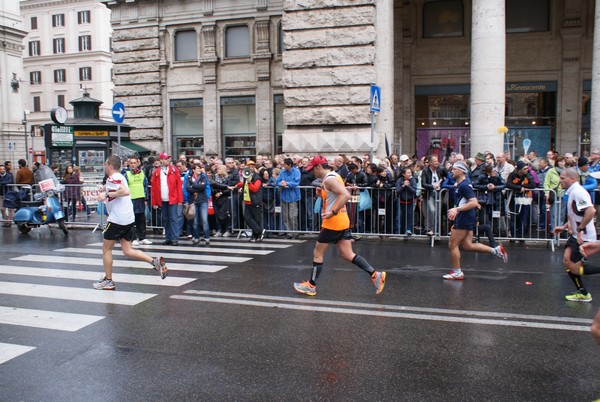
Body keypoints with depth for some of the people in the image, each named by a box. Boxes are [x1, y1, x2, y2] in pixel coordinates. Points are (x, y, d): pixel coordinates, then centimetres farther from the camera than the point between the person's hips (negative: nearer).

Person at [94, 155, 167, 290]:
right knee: (128, 251, 9)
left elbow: (125, 191, -28)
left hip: (117, 219, -8)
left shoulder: (112, 178, -11)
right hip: (129, 219, 9)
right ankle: (155, 261, -5)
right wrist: (106, 189, 23)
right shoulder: (120, 177, 17)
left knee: (106, 249, 7)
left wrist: (107, 194, -20)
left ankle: (108, 281, 14)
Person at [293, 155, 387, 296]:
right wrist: (322, 194, 11)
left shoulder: (329, 179, -16)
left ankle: (311, 286, 14)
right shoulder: (334, 176, 15)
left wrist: (333, 212, -27)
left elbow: (346, 195, -29)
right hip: (343, 222, 9)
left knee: (318, 253, 4)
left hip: (333, 223, -9)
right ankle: (375, 275, 2)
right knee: (347, 255, 8)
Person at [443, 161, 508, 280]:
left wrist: (457, 209, -28)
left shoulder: (464, 185, -17)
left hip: (464, 220, -10)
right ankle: (496, 250, 14)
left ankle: (457, 273, 10)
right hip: (465, 219, 10)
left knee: (452, 245, -1)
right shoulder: (461, 184, 14)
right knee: (467, 245, 12)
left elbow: (474, 202, -25)